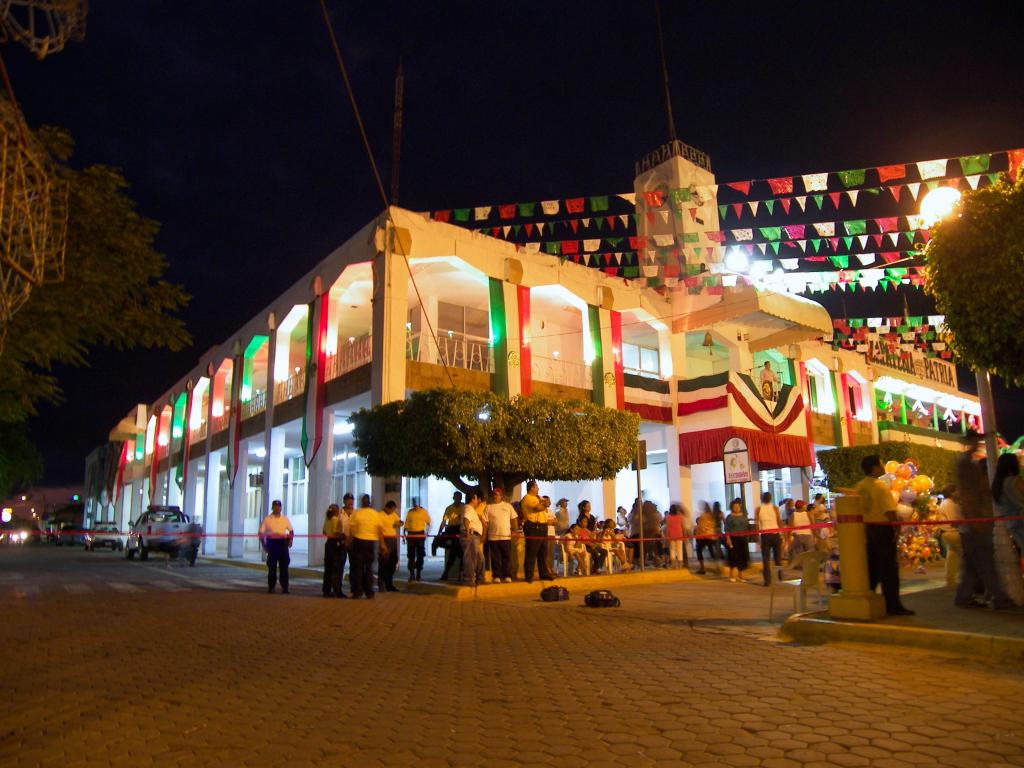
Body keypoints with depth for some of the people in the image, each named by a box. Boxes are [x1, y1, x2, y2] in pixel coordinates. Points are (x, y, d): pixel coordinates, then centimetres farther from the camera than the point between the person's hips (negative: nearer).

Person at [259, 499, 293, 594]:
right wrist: (264, 544, -8)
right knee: (272, 566, 3)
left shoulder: (285, 519, 11)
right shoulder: (267, 519, 3)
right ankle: (271, 587, 13)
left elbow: (291, 531, 17)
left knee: (284, 566, -1)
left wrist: (290, 540, 0)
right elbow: (261, 533, 2)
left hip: (283, 543, 2)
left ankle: (285, 587, 3)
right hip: (272, 543, -2)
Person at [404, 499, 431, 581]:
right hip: (411, 535, 1)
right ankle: (412, 574, 6)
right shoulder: (409, 512, 9)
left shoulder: (423, 511, 4)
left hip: (420, 535, -1)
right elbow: (406, 524, 8)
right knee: (411, 555, 1)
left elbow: (428, 522, 2)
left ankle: (419, 574, 11)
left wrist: (427, 531, -11)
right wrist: (404, 534, -1)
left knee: (420, 555, 3)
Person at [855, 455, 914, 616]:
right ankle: (893, 606, 4)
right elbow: (889, 511, -20)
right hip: (882, 528, -7)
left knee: (871, 567, 13)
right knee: (889, 568, 0)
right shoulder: (880, 486, -14)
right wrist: (896, 528, -13)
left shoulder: (859, 487, 7)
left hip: (867, 529, 7)